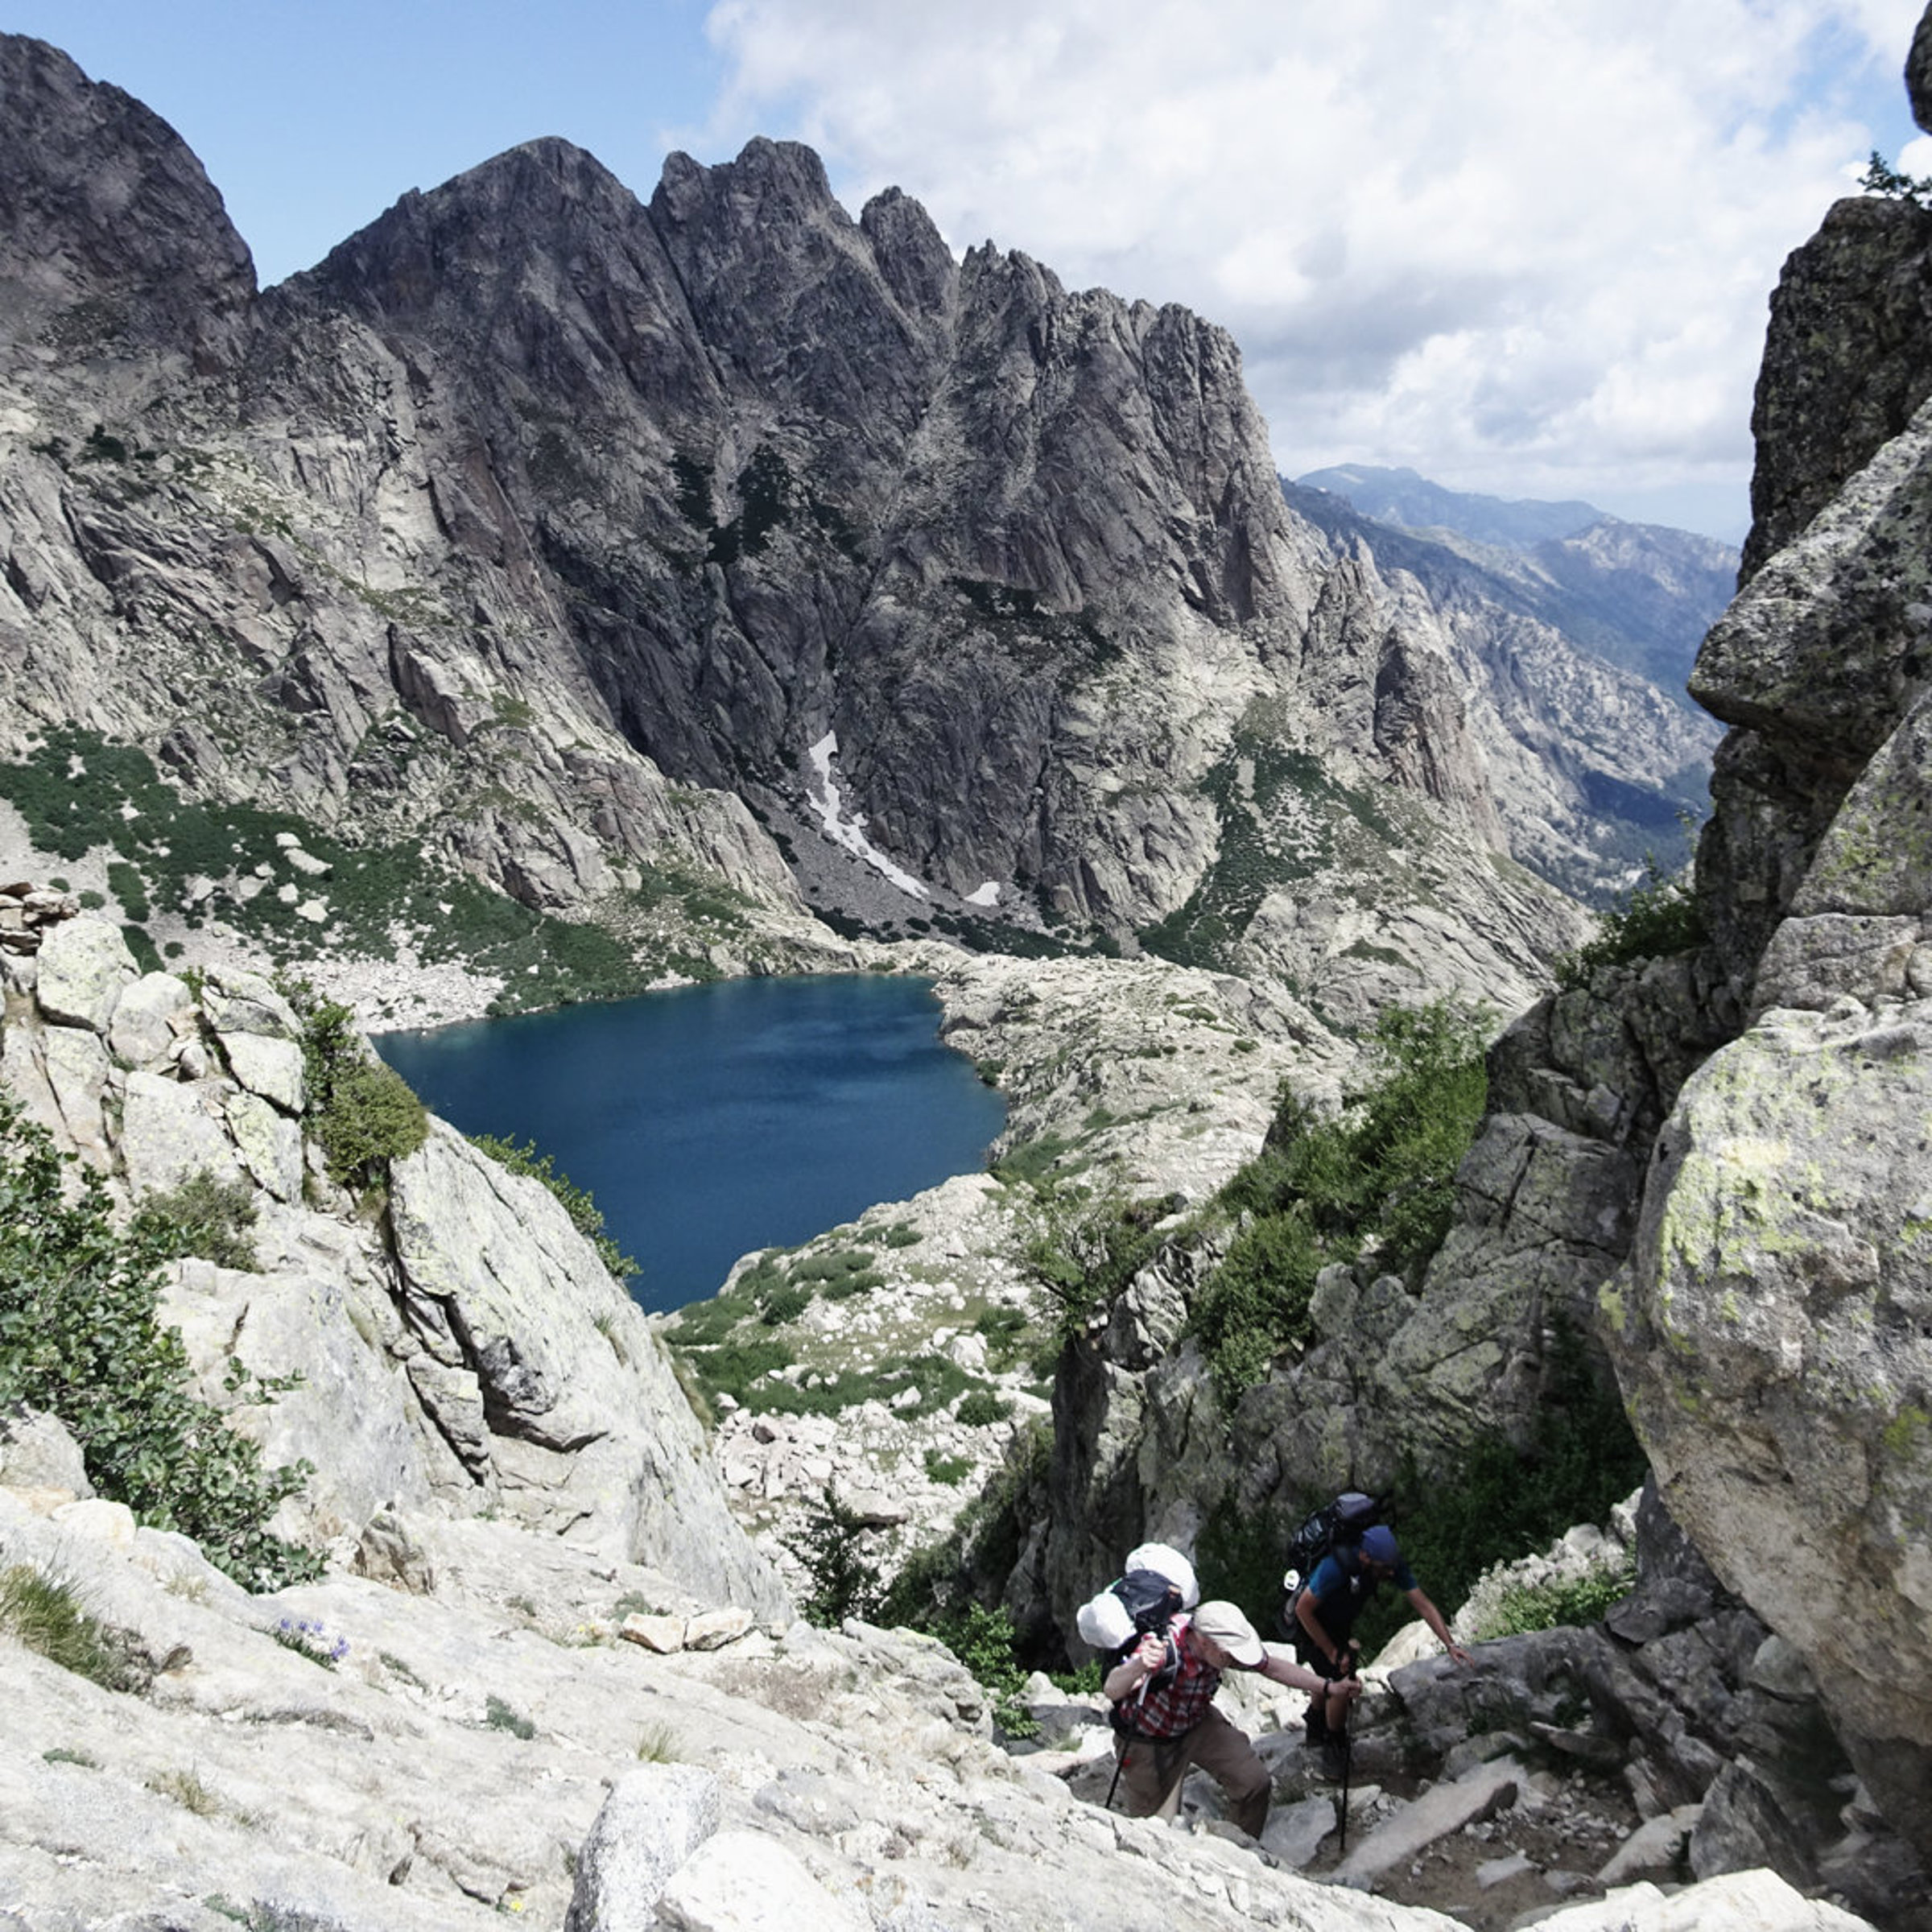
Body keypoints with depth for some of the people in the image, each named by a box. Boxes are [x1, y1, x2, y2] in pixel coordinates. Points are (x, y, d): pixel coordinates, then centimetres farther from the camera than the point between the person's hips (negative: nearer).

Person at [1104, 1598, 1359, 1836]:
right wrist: (1139, 1666, -74)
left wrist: (1329, 1688, -12)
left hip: (1197, 1721, 5)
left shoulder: (1223, 1644, -22)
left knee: (1254, 1781, -6)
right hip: (1149, 1741, -5)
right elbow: (1111, 1691, -53)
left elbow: (1272, 1667, -6)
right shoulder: (1163, 1648, -41)